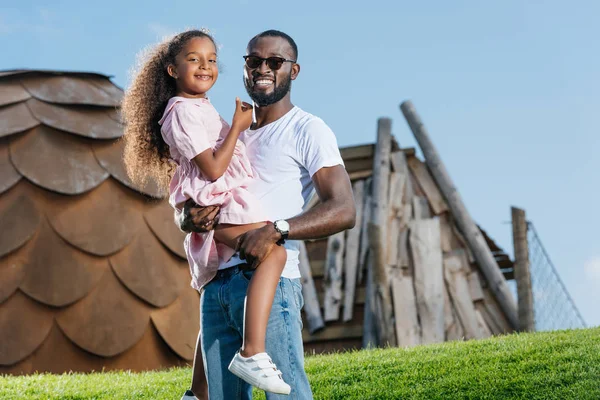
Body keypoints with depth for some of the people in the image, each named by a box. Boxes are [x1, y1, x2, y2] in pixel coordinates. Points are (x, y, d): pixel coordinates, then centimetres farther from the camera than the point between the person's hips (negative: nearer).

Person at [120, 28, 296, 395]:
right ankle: (252, 353, -44)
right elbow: (213, 169, -18)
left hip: (222, 206, 11)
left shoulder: (201, 108, 20)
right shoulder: (183, 112, -11)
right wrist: (238, 126, -12)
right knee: (273, 251, -32)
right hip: (217, 204, -10)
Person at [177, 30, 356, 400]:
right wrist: (189, 218, -3)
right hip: (216, 285, 6)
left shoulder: (307, 130, 2)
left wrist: (277, 230, -25)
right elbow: (181, 211, 22)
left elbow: (344, 210, -10)